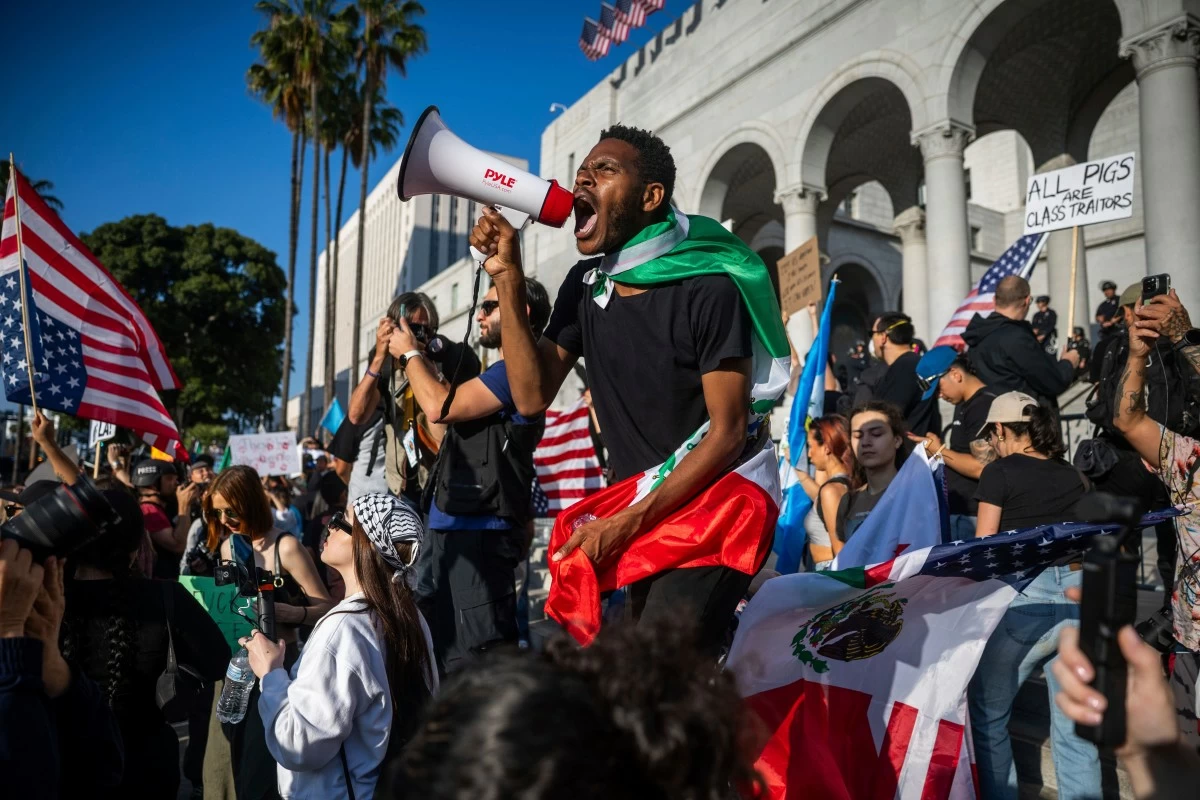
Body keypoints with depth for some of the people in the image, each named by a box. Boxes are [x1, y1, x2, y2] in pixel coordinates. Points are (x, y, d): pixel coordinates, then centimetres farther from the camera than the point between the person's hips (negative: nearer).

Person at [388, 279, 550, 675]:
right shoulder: (502, 374, 21)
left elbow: (441, 407, -19)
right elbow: (451, 410, 26)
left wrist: (410, 353, -2)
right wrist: (420, 360, 18)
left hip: (478, 532, -11)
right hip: (450, 529, 11)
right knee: (436, 651, 20)